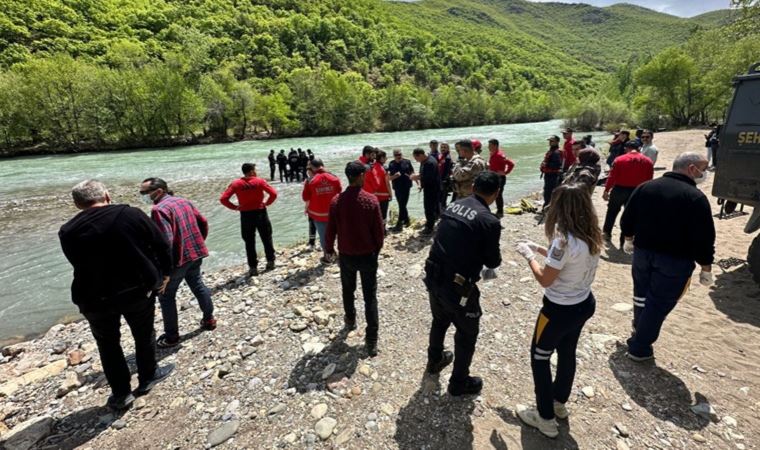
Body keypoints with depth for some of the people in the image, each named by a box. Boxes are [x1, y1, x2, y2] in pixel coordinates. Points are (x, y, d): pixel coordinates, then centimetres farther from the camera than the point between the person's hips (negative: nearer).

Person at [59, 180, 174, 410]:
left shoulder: (67, 232, -5)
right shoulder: (130, 214, -11)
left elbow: (80, 265, 4)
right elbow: (162, 246, -7)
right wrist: (164, 274, 7)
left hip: (95, 298, 1)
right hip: (138, 289, -1)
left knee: (108, 344, 20)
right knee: (144, 334, 21)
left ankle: (121, 393, 28)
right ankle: (147, 377, 37)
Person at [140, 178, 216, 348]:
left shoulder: (159, 209, -18)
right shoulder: (184, 201, 8)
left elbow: (166, 239, -25)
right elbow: (203, 222, 12)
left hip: (178, 258, -8)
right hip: (196, 253, 8)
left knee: (166, 296, 8)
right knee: (198, 286, 23)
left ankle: (171, 337, 16)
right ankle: (209, 319, 34)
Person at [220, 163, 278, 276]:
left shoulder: (235, 184, -2)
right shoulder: (259, 181, -6)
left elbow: (223, 199, -8)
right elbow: (273, 193, -12)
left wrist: (235, 207, 1)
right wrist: (267, 203, 1)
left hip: (246, 215, 1)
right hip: (260, 212, -1)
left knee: (249, 242, 9)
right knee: (267, 238, 16)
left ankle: (253, 267, 12)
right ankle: (271, 262, 24)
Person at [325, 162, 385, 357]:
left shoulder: (336, 201, -10)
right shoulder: (371, 200, -13)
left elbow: (331, 230, -3)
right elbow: (379, 230, -9)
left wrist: (329, 248, 15)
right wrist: (377, 249, 9)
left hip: (346, 255, 2)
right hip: (368, 255, -2)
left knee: (348, 290, 25)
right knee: (370, 296, 6)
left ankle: (350, 320, 46)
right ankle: (371, 340, 9)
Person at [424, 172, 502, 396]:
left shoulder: (452, 205, 1)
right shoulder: (489, 221, -17)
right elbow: (493, 262, -6)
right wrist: (495, 254, 15)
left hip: (433, 277, 7)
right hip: (457, 285, -6)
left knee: (439, 321, 31)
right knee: (467, 332, 19)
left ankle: (435, 360, 55)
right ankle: (459, 383, 37)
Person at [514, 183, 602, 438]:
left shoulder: (564, 240, -29)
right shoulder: (591, 235, -3)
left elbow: (544, 280, -22)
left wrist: (529, 256, -9)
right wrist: (540, 249, 9)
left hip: (560, 310, -8)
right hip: (584, 304, 8)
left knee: (539, 357, 12)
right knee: (567, 353, 26)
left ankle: (546, 419, 26)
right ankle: (560, 402, 47)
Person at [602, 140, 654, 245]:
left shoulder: (619, 160, -7)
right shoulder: (648, 161, 1)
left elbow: (612, 177, -9)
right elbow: (649, 180, 3)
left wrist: (606, 190, -2)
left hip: (619, 190, -2)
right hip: (636, 192, 2)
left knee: (612, 212, 19)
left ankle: (607, 233, 26)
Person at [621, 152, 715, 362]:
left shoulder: (645, 187, 0)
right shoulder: (695, 197, -17)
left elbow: (627, 219, 7)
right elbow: (703, 237, -16)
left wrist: (629, 239, 23)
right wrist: (706, 267, -5)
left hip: (643, 252, 6)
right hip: (675, 259, -5)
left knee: (642, 295, 24)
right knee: (659, 304, 5)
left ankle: (638, 332, 41)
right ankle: (640, 348, 14)